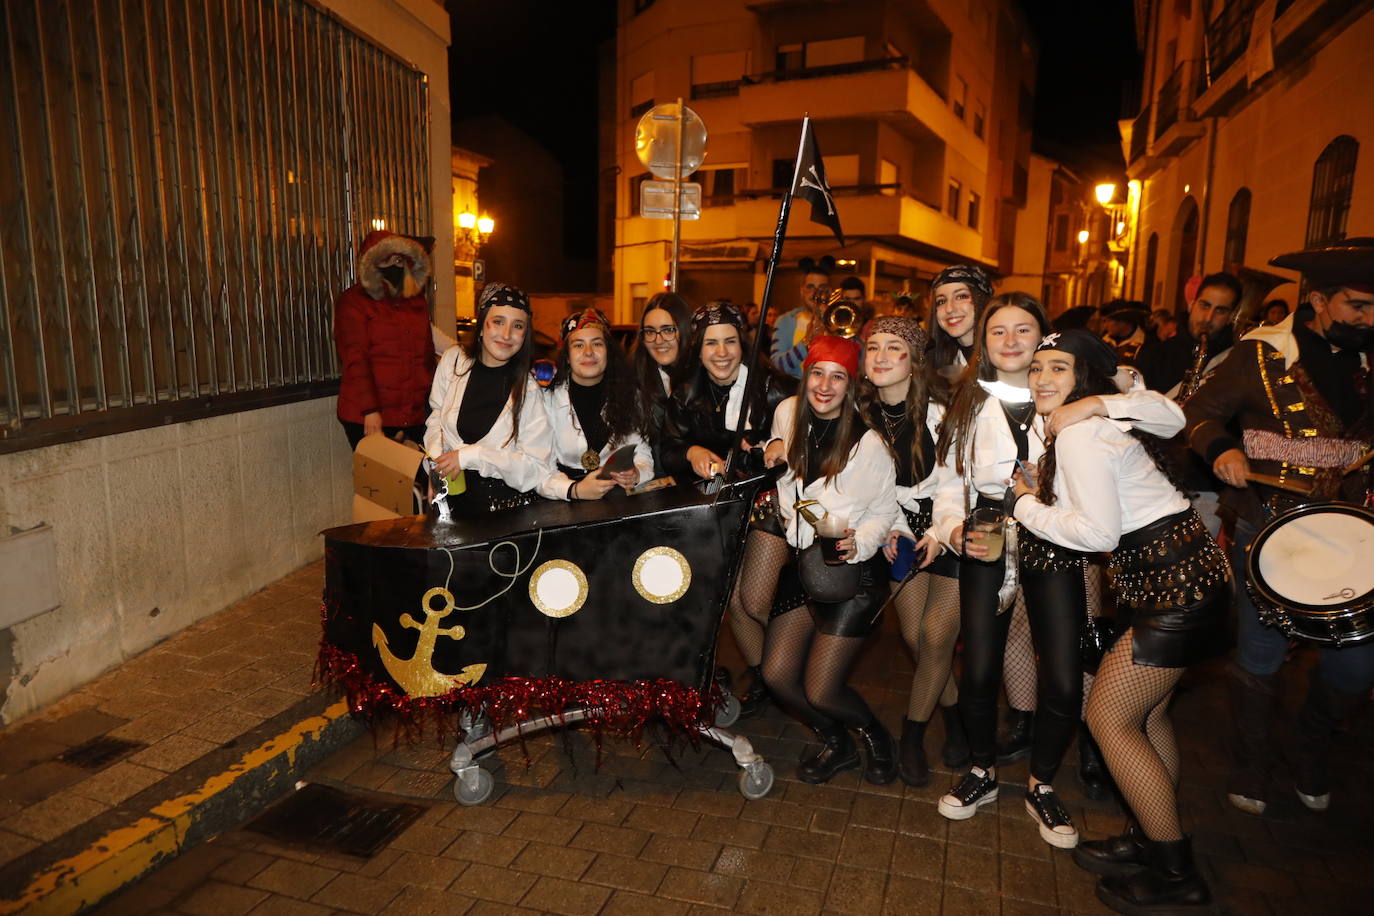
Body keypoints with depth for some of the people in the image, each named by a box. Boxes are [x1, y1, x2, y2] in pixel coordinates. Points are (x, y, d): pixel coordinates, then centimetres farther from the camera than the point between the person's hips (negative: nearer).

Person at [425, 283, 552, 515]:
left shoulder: (532, 390, -8)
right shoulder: (453, 361, 2)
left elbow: (536, 468, -10)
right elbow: (436, 417, 16)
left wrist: (471, 456, -16)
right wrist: (436, 455, -3)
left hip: (507, 503, -2)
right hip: (452, 499, 3)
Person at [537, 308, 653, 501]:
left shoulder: (629, 394, 9)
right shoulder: (548, 397, -2)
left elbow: (643, 455, 8)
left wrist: (635, 474, -14)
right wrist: (574, 490, -24)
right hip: (566, 507, 0)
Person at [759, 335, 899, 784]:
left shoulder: (868, 442, -14)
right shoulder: (788, 413, 1)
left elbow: (884, 510, -5)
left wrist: (859, 543, -24)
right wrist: (774, 446, 0)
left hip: (851, 572, -5)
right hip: (801, 562, 6)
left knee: (820, 692, -7)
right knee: (776, 675, 0)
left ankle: (874, 734, 28)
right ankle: (837, 746, 28)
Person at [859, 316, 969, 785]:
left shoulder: (941, 411, -19)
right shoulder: (863, 413, -5)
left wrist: (943, 531, -20)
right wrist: (893, 527, -7)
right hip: (906, 529, 4)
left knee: (936, 635, -7)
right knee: (913, 636, 2)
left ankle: (912, 736, 13)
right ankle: (955, 716, 28)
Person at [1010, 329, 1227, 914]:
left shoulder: (1079, 434, -17)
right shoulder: (1105, 421, 13)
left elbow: (1097, 532, -21)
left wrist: (1027, 504, -7)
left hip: (1176, 586, -10)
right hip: (1182, 574, 10)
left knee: (1108, 717, -3)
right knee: (1145, 713, 17)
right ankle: (1150, 841, 31)